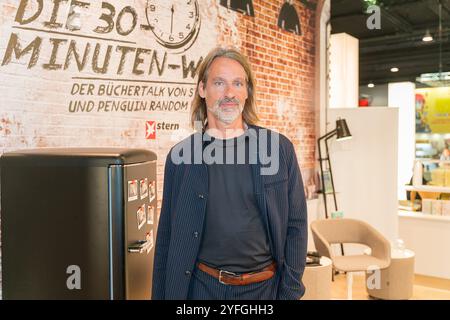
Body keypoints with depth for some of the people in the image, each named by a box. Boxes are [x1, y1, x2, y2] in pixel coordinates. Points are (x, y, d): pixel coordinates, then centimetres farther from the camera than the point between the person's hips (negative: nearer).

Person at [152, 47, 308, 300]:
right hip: (201, 286, 0)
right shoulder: (181, 156, -3)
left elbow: (295, 226, -1)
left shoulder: (280, 148, -4)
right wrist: (161, 294, 3)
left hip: (264, 287, 0)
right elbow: (167, 236, 2)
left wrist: (290, 292, -4)